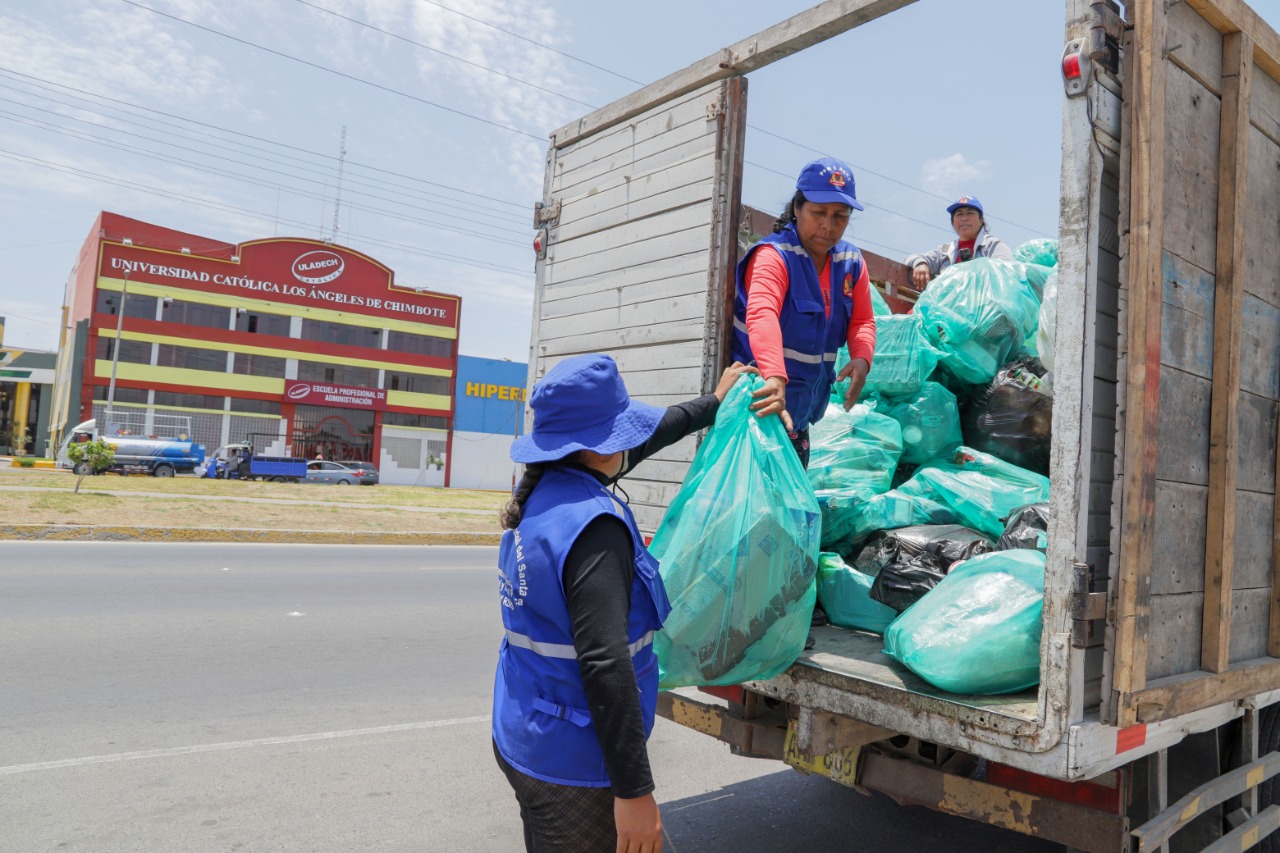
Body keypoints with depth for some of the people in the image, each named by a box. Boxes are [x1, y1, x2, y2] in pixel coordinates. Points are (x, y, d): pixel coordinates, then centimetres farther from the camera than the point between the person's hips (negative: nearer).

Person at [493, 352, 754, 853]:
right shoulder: (593, 524, -25)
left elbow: (642, 440, 16)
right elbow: (604, 665, -29)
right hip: (570, 767, -9)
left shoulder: (542, 494, 3)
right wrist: (635, 790, -23)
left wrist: (714, 403, 29)